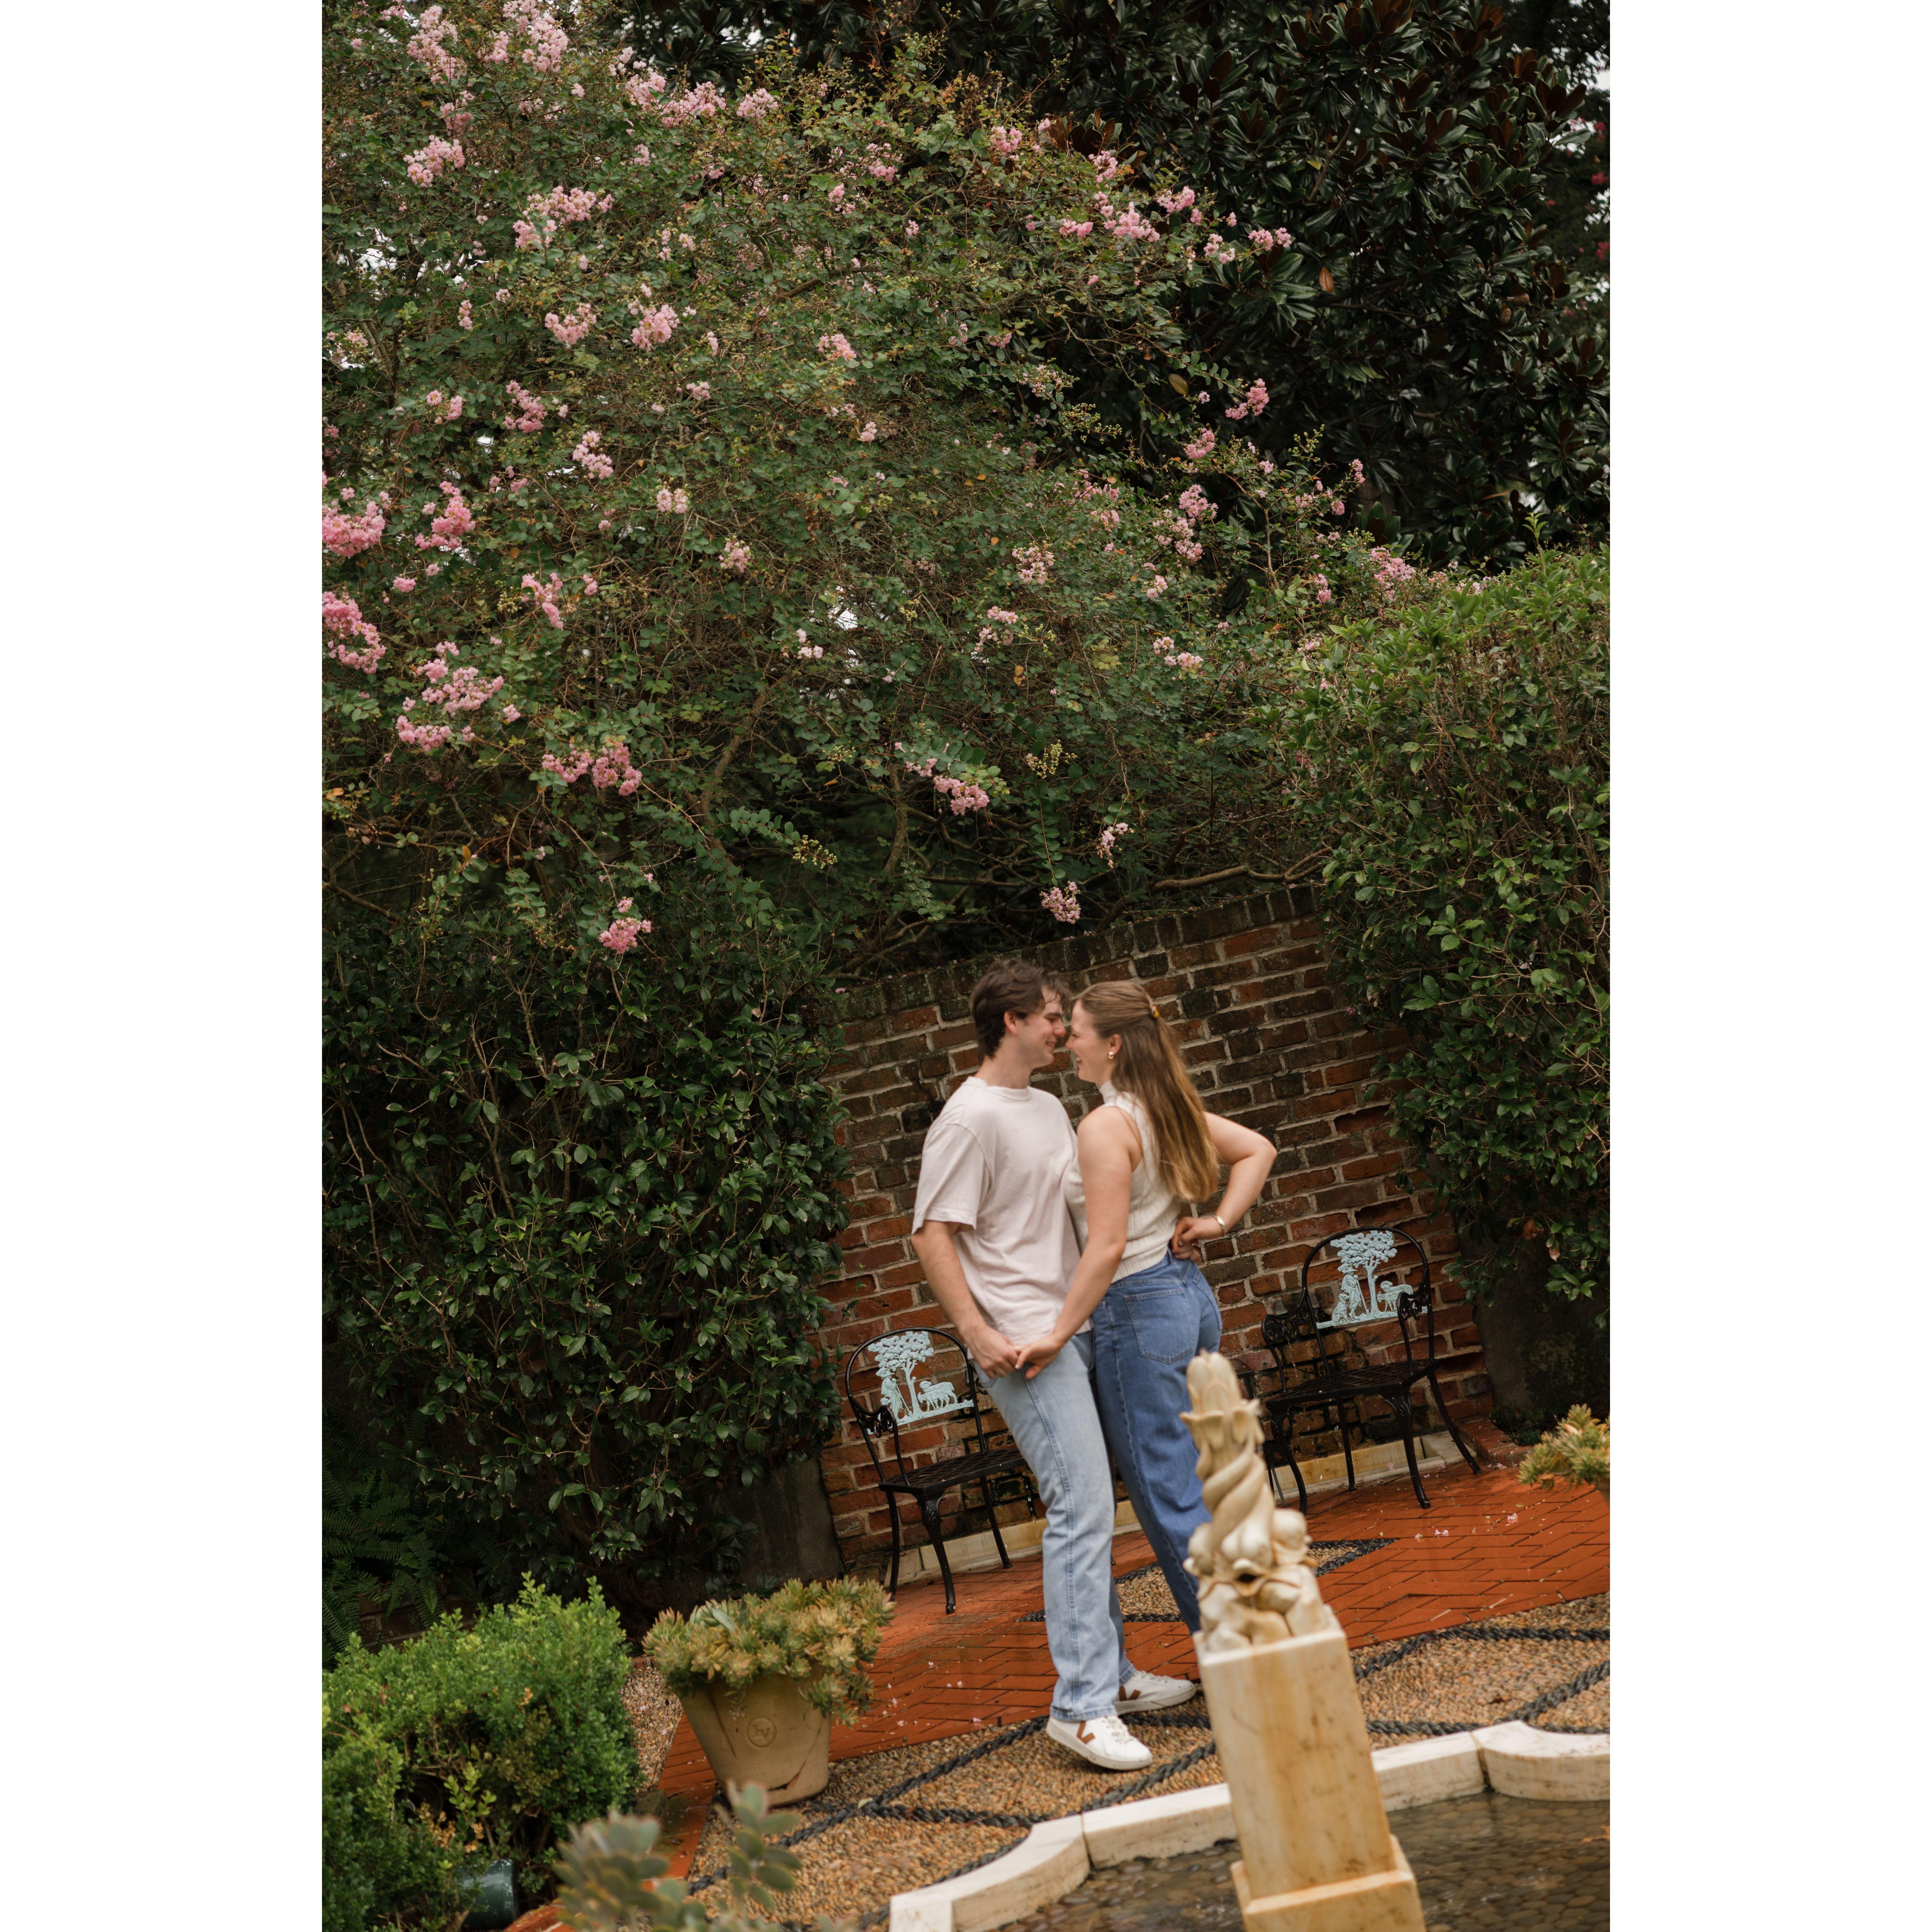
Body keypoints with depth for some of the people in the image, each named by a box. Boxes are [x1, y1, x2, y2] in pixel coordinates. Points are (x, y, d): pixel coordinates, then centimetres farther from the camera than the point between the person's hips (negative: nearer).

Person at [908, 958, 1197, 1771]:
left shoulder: (1050, 1109, 17)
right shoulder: (971, 1117, -12)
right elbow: (933, 1235, -15)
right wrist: (978, 1333, -22)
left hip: (1076, 1330, 9)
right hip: (1025, 1344, -9)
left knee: (1088, 1506, 14)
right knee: (1082, 1505, -13)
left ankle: (1110, 1673, 24)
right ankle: (1081, 1705, -10)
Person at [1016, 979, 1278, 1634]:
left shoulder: (1106, 1125, -18)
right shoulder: (1172, 1108, 8)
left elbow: (1108, 1248, -21)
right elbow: (1258, 1150, 17)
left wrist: (1058, 1335, -17)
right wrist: (1217, 1222, 11)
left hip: (1138, 1310, -9)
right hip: (1190, 1295, 9)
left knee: (1165, 1493, -1)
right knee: (1200, 1480, 15)